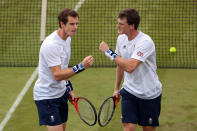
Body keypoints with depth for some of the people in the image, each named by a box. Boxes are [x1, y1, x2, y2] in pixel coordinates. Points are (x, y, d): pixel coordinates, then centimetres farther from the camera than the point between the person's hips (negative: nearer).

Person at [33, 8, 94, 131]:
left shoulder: (67, 38, 5)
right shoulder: (51, 45, -26)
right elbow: (57, 75, -30)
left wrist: (69, 88, 15)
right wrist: (81, 66, -36)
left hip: (61, 93, 9)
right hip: (47, 97, -9)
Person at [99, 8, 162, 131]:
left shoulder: (145, 42, -24)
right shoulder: (121, 38, 0)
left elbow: (129, 67, -34)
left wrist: (108, 51, -28)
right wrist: (117, 88, 20)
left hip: (150, 94, -5)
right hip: (129, 91, 5)